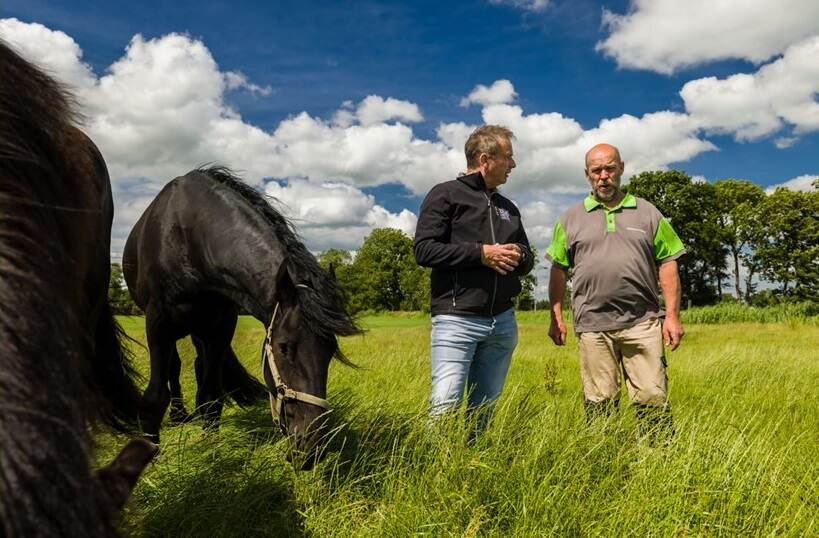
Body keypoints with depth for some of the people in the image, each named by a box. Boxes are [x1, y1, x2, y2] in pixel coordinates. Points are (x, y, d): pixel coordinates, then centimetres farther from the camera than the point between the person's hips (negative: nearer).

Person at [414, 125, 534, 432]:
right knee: (445, 407, -13)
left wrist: (519, 257, 1)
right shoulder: (446, 195, 1)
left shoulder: (508, 208, 20)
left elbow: (528, 259, 26)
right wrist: (481, 253, -14)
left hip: (503, 322, 6)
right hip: (457, 319, -6)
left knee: (484, 410, 11)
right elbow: (424, 250, -9)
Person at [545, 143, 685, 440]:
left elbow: (667, 265, 8)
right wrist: (556, 318, 5)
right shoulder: (571, 218, 11)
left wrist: (672, 316, 0)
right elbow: (558, 270, 11)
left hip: (643, 321, 0)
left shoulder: (647, 213, 11)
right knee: (599, 403, 5)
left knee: (653, 399, -1)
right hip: (592, 324, 0)